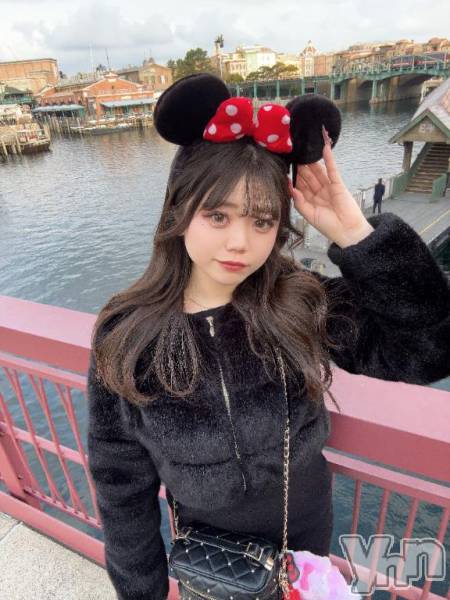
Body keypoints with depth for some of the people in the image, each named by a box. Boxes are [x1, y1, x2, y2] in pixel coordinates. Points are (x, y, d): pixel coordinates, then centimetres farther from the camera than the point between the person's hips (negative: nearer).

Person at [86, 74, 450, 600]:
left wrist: (355, 234, -34)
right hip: (207, 538, 0)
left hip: (304, 528, 1)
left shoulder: (305, 305, -22)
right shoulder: (126, 337, -23)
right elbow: (122, 478, -12)